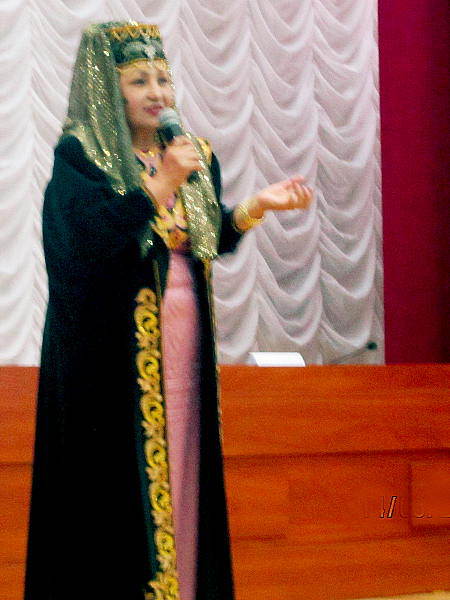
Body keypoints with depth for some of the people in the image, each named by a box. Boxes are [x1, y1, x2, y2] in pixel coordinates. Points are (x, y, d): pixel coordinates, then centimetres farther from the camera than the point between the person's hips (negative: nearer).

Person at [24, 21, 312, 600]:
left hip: (185, 344, 6)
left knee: (184, 470, 6)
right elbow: (93, 233, -20)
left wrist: (257, 205, -3)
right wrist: (161, 183, -24)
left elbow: (214, 238, 13)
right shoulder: (79, 154, -6)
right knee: (118, 481, -5)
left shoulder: (197, 156, 12)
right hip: (114, 350, -5)